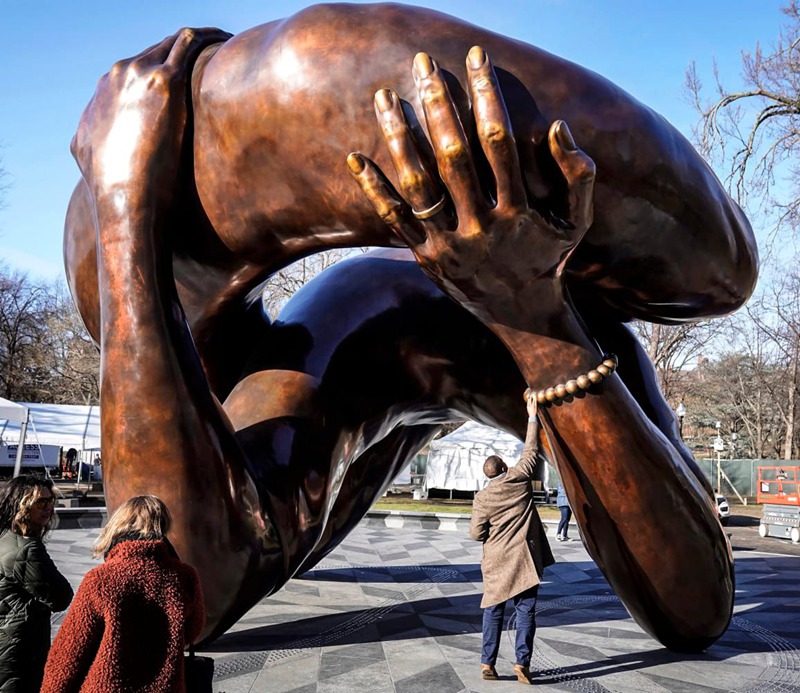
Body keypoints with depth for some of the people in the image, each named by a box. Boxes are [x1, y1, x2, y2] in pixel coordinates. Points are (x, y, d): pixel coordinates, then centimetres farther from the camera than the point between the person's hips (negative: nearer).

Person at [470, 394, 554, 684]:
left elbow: (476, 533, -4)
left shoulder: (482, 498, -5)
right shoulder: (519, 479, -4)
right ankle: (522, 663, 1)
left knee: (493, 612, 10)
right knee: (525, 612, 4)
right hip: (525, 561, 0)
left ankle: (487, 664, 11)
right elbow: (530, 451, 7)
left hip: (497, 562, 1)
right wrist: (532, 417, 15)